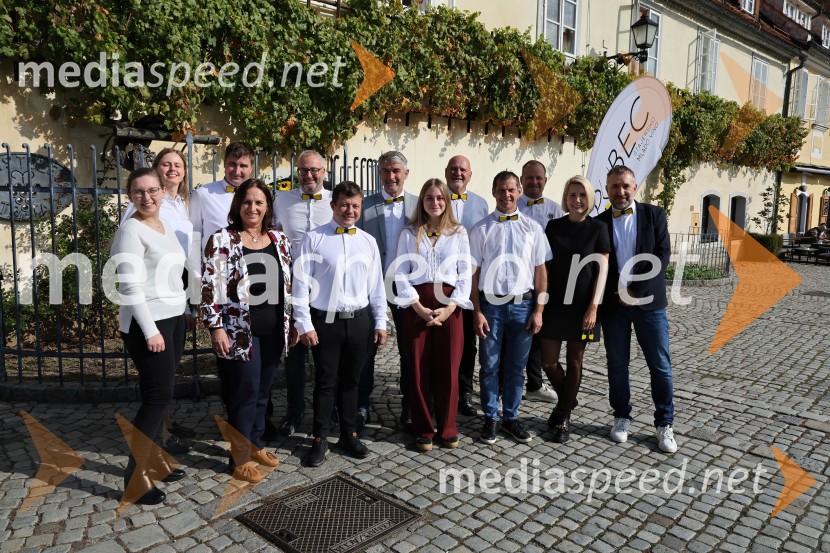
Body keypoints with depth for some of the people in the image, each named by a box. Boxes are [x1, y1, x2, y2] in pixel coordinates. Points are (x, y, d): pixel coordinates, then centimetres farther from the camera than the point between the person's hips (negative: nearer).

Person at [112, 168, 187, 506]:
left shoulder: (166, 227, 12)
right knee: (158, 396, -7)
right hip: (147, 324, -8)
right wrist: (150, 330, -22)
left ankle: (152, 458, 27)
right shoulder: (131, 231, -13)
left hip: (174, 319, 8)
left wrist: (171, 323, 16)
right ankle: (134, 478, 3)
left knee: (159, 393, 14)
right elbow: (129, 286, -19)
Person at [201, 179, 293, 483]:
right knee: (246, 393, 1)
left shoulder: (279, 240, 7)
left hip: (273, 331, 5)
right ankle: (240, 457, 16)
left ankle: (255, 444, 33)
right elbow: (210, 287, -11)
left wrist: (292, 322, 12)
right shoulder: (221, 240, -8)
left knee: (262, 392, 15)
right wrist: (216, 327, -15)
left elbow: (287, 284, 13)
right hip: (238, 332, -5)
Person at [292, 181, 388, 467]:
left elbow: (376, 285, 9)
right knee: (325, 382, 6)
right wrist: (304, 324, -10)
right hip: (325, 321, -3)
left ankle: (349, 434, 30)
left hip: (359, 321, 3)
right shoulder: (314, 239, -5)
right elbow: (301, 282, -6)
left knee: (351, 380, 15)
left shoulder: (368, 241, 6)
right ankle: (320, 439, 22)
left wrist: (380, 322, 7)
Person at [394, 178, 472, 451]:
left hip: (449, 305, 0)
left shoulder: (459, 233, 7)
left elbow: (465, 274, 3)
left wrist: (450, 307, -10)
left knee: (448, 369, 5)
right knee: (419, 369, 5)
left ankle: (448, 428, 21)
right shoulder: (409, 233, 6)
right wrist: (418, 307, -11)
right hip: (416, 305, 0)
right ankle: (423, 430, 18)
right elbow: (401, 274, 0)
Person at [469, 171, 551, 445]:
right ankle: (490, 418, 22)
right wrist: (477, 311, -5)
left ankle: (511, 417, 27)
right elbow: (474, 272, 0)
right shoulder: (481, 229, 1)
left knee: (517, 366, 11)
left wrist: (538, 309, 0)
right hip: (491, 304, -1)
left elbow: (540, 270, 5)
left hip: (522, 304, 1)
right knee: (489, 365, 7)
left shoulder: (532, 228, 4)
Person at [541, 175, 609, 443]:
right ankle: (565, 401, 31)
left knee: (574, 362, 7)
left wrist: (593, 306, -11)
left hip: (582, 305, -2)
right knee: (548, 362, 2)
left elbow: (602, 268, -4)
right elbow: (545, 265, 8)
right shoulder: (553, 226, 4)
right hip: (555, 303, 2)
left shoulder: (597, 228, -1)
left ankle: (564, 417, 22)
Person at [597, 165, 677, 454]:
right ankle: (622, 418, 23)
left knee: (660, 365, 3)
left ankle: (664, 424, 16)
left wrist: (636, 292, -12)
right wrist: (618, 294, -8)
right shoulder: (599, 223, 5)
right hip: (613, 304, 1)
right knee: (617, 364, 8)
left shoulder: (654, 215, 3)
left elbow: (662, 256, -5)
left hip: (649, 301, -1)